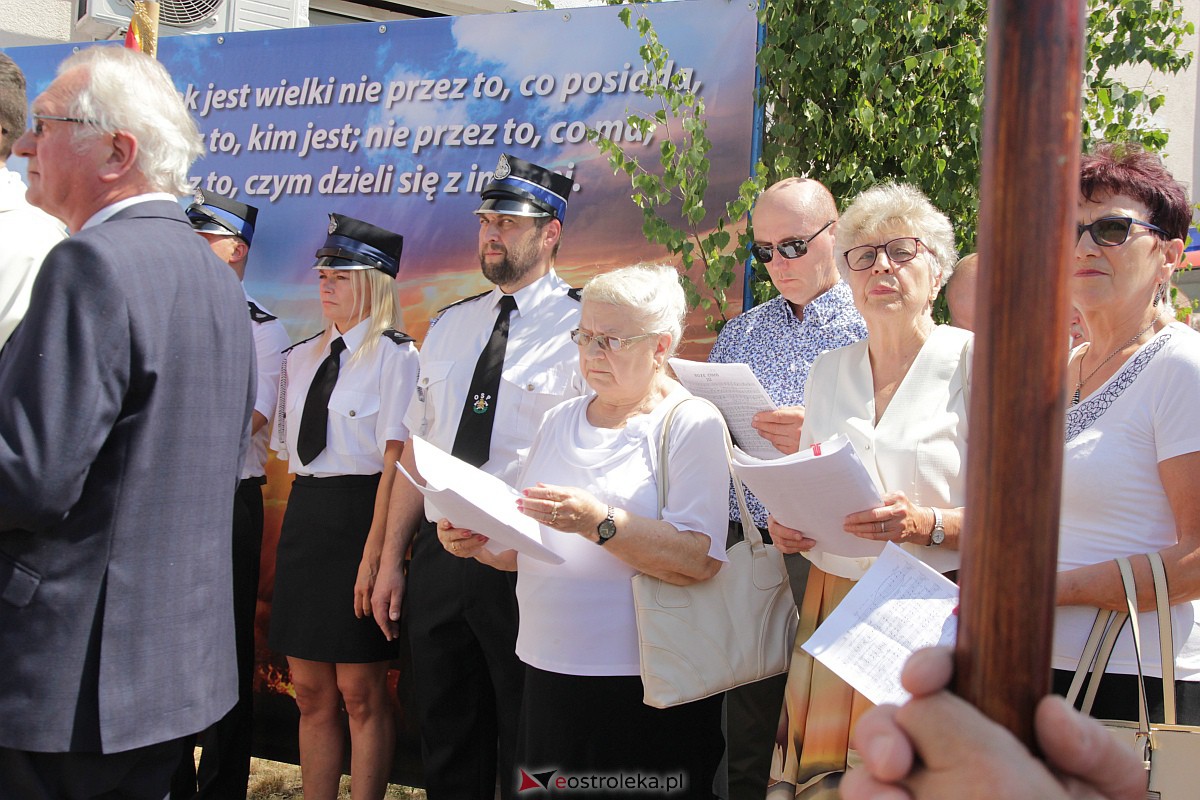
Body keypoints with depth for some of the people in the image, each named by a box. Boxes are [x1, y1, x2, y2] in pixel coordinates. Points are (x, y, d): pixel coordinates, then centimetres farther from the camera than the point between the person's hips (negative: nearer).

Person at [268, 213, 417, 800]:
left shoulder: (394, 355, -7)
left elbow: (395, 460, -14)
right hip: (303, 520, 7)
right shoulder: (300, 358, 15)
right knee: (311, 693, 10)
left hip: (360, 516, -7)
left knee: (360, 692, -1)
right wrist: (301, 529, 8)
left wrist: (374, 552, -19)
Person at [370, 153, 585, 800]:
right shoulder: (450, 326, 13)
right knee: (445, 745, 16)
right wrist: (392, 558, 11)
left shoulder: (580, 327, -6)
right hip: (438, 554, 6)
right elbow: (417, 451, 14)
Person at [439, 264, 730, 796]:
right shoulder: (561, 421, 14)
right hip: (548, 675, 6)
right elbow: (524, 549, 17)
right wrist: (480, 543, -4)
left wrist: (600, 523, -28)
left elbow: (701, 559, -19)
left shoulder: (692, 424, -6)